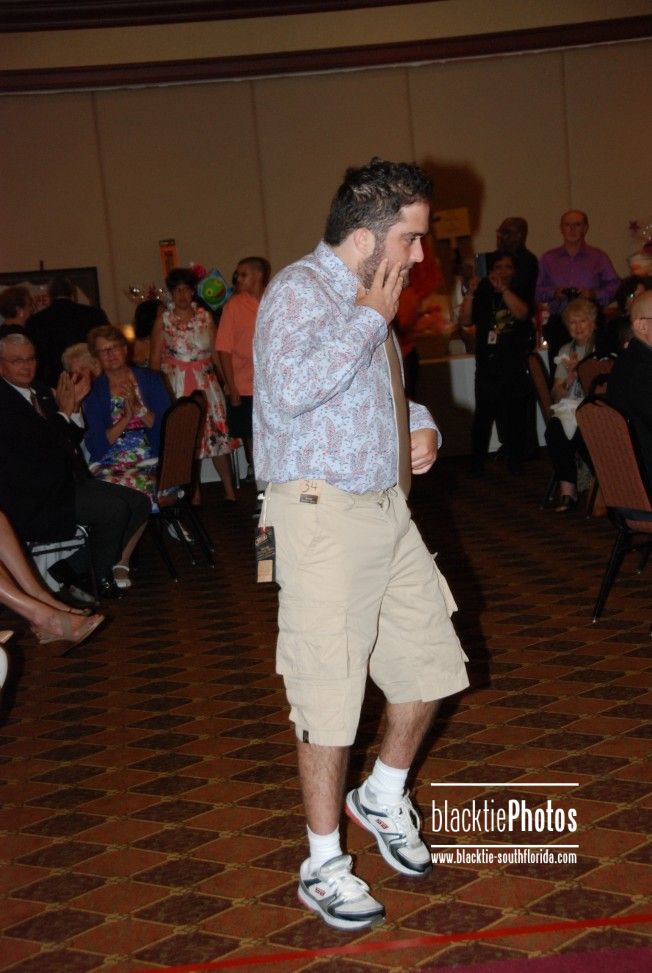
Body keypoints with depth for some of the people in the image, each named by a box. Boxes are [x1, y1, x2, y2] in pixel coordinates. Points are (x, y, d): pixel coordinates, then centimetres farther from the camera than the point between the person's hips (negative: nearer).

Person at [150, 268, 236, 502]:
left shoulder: (205, 316, 7)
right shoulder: (163, 319, 0)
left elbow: (216, 352, 8)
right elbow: (155, 359, -2)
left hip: (206, 383, 2)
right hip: (176, 386, -2)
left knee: (217, 435, 1)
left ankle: (229, 491, 9)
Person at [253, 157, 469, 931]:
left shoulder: (367, 299, 16)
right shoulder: (300, 289, -12)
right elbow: (289, 390, -30)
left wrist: (420, 423, 9)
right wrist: (371, 316, -20)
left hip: (387, 510, 9)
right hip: (324, 515, -9)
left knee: (429, 665, 16)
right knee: (329, 694, -1)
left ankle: (383, 798, 40)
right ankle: (323, 865, 17)